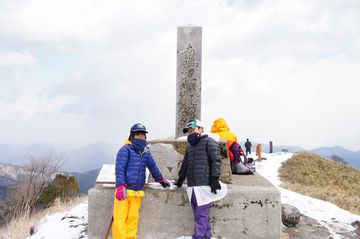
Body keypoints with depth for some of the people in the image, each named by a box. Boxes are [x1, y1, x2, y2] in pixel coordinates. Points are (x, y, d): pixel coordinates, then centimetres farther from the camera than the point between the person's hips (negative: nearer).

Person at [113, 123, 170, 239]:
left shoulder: (146, 152, 13)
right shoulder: (125, 150, -5)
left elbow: (153, 167, 27)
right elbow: (119, 169, -13)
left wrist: (160, 179, 36)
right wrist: (121, 186, -21)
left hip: (137, 192, 6)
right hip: (124, 190, -6)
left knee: (133, 218, 8)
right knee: (120, 219, -6)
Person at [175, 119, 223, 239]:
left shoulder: (209, 142, 0)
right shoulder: (189, 146, 23)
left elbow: (216, 160, -10)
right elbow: (185, 164, 32)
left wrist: (214, 178, -17)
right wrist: (180, 179, 34)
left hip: (204, 185, -7)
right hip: (192, 186, 7)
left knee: (201, 215, -10)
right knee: (201, 214, 10)